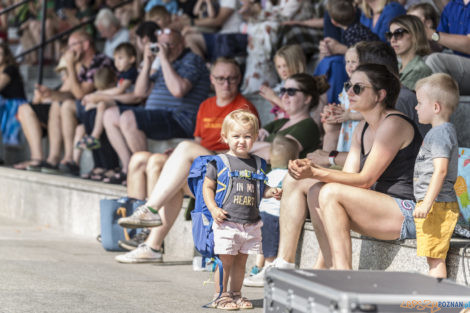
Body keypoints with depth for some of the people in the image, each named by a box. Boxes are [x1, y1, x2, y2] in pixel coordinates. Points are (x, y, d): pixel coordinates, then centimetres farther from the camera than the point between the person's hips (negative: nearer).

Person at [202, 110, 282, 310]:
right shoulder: (219, 162, -4)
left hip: (251, 223, 4)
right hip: (226, 222, -4)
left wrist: (271, 192, -2)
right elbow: (208, 187, -1)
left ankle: (235, 293, 23)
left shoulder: (256, 163, 9)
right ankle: (220, 295, 9)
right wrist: (213, 208, -13)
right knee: (225, 260, -1)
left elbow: (260, 188, 19)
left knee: (241, 261, 12)